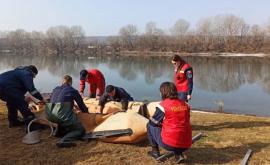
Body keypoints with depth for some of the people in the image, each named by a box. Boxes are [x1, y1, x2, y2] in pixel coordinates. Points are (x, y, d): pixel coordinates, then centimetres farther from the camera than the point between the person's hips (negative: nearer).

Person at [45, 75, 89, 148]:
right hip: (62, 113, -6)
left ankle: (59, 130, 21)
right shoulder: (73, 91, 13)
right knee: (80, 130, 3)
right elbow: (81, 104, 19)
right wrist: (86, 111, 40)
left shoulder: (55, 89, 26)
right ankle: (63, 141, -21)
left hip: (49, 114, 7)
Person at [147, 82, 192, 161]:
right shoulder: (185, 104, 6)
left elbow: (152, 122, 2)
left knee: (149, 125, 14)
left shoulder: (163, 105, -9)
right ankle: (178, 154, 17)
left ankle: (155, 152, 19)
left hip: (168, 144, -5)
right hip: (186, 145, 5)